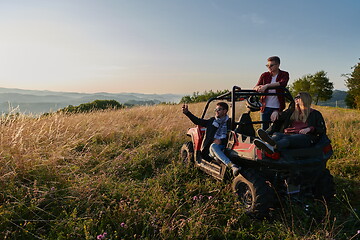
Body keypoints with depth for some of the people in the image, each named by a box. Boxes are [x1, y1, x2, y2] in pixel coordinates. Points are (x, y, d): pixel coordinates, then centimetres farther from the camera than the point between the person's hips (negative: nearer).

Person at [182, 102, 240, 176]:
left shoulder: (229, 122, 11)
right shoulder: (212, 121, 17)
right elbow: (197, 121, 19)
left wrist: (221, 141, -12)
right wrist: (187, 112, 10)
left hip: (223, 148, 0)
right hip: (211, 148, 1)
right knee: (213, 146, -35)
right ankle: (232, 166, -49)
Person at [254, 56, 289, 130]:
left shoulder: (284, 74, 0)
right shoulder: (264, 75, 6)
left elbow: (282, 83, -23)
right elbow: (255, 88, -3)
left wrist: (267, 86, -34)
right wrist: (258, 88, -28)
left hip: (277, 108, -1)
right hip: (265, 107, 2)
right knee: (264, 129, 3)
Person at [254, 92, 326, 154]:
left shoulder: (315, 114, 22)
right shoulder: (292, 111, 32)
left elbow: (322, 130, 13)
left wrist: (310, 129, -6)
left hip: (305, 137, -3)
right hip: (289, 134, 3)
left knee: (287, 138, -40)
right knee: (276, 134, -34)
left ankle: (273, 147, -72)